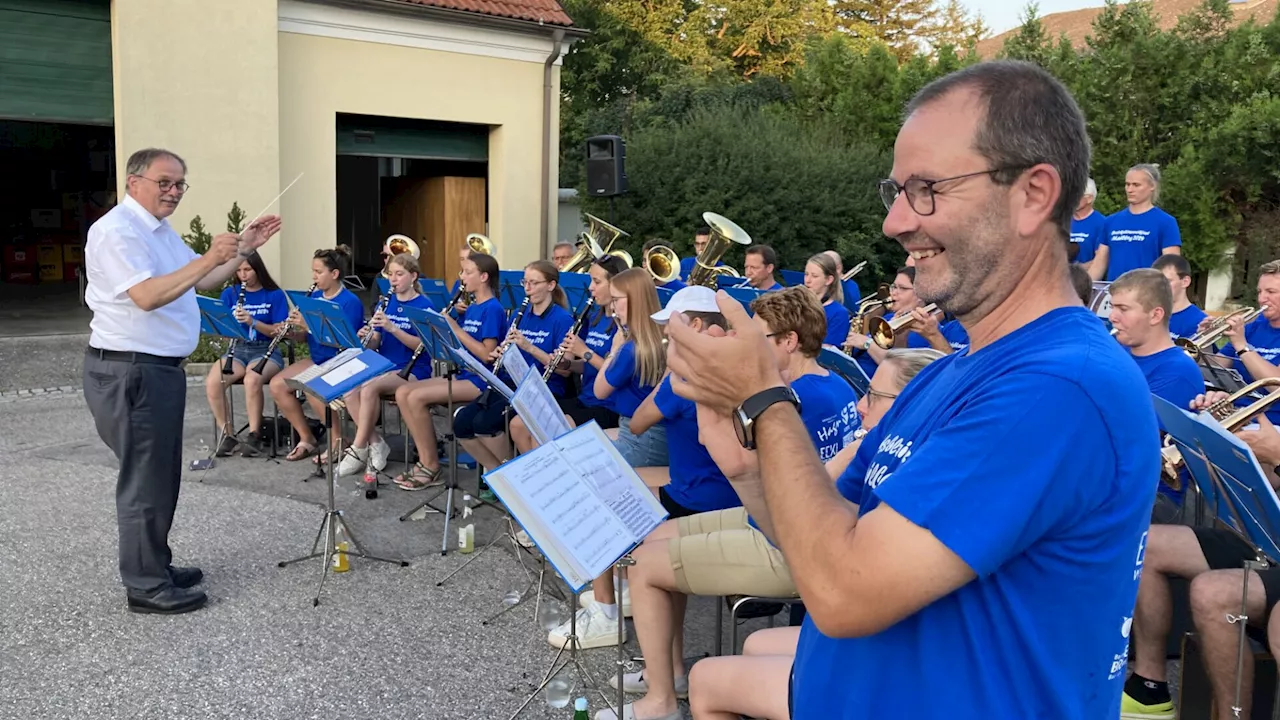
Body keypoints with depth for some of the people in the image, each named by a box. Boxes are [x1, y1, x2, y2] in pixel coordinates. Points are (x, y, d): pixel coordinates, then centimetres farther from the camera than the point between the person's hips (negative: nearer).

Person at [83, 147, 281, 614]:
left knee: (159, 475, 18)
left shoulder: (160, 230, 15)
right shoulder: (116, 230, -16)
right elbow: (146, 296, -28)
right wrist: (208, 258, -33)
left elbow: (202, 283, 18)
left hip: (159, 367, 10)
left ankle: (155, 567, 30)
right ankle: (145, 587, 8)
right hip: (130, 371, -10)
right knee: (145, 478, -2)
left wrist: (243, 248, 7)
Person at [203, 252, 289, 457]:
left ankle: (254, 434, -19)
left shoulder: (275, 295, 1)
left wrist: (252, 322, -22)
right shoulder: (229, 293, 10)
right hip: (237, 351, 3)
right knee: (212, 381, -27)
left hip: (266, 351, -3)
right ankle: (228, 434, -11)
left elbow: (279, 332, -7)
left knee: (252, 379, -37)